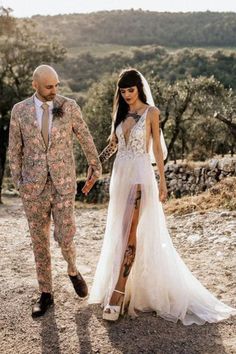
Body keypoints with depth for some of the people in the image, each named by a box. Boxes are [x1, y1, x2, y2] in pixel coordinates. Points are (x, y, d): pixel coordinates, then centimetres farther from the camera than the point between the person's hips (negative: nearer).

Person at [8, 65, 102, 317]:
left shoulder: (69, 106, -4)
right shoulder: (19, 110, -3)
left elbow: (86, 139, 8)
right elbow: (14, 151, 4)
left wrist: (95, 168, 18)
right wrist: (19, 185, 5)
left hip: (63, 185, -1)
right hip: (34, 186, 1)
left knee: (64, 238, -2)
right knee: (39, 242, 8)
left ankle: (72, 270, 33)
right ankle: (45, 294, 24)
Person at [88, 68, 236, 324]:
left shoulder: (151, 112, -4)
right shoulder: (120, 112, 11)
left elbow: (157, 147, -3)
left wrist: (162, 181, -5)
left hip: (140, 174, -6)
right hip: (120, 174, 6)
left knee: (130, 233, -11)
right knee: (118, 232, 11)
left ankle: (117, 295, -10)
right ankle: (126, 282, 27)